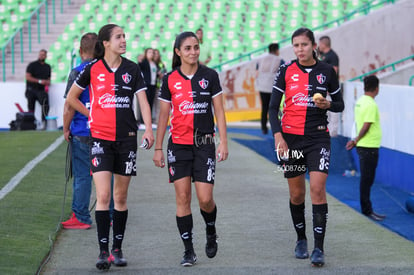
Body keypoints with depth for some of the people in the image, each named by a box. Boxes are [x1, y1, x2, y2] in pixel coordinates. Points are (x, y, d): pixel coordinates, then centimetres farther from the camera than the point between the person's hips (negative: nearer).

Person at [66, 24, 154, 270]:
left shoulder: (132, 69, 2)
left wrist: (148, 129, -17)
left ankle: (118, 248, 19)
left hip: (127, 138, 2)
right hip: (101, 139, -2)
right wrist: (92, 115, 7)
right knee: (103, 195, -11)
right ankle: (103, 251, -7)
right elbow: (71, 98, 12)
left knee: (121, 197, 8)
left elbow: (143, 101, -3)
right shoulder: (92, 69, -1)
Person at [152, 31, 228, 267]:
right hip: (178, 145, 1)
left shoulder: (210, 76, 1)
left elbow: (219, 111, 2)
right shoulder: (170, 79, 3)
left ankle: (211, 232, 25)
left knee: (205, 198, -7)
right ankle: (189, 250, 6)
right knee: (183, 198, -2)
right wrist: (158, 148, 6)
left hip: (204, 144, -1)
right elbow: (163, 115, 8)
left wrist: (223, 142, -6)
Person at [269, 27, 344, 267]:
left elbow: (339, 104, 10)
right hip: (291, 137, 1)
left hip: (318, 137, -1)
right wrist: (278, 136, -11)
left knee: (318, 189, -14)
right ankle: (301, 240, 27)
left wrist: (327, 105, -12)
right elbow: (273, 107, 1)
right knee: (297, 194, 7)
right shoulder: (286, 71, 1)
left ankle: (319, 248, -12)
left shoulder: (327, 71, 1)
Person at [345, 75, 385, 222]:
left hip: (363, 147, 9)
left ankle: (366, 210, 19)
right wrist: (356, 141, -9)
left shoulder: (360, 102, 11)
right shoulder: (371, 105, -18)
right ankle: (367, 210, 0)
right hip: (369, 147, -9)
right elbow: (366, 126, -19)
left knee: (366, 179, 13)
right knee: (367, 180, -4)